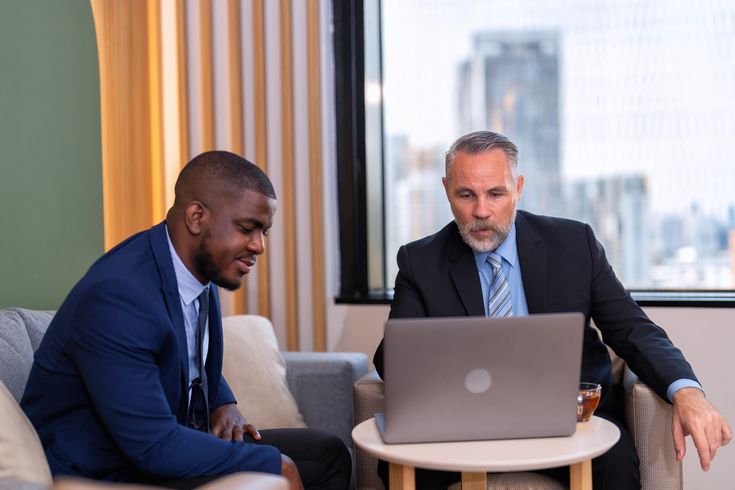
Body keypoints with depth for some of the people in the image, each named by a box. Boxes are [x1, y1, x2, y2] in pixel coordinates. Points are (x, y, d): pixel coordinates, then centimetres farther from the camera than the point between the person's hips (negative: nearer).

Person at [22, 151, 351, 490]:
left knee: (327, 455, 5)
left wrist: (223, 402, 0)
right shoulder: (117, 296, -27)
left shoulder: (201, 268, 0)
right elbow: (153, 446, -29)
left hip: (159, 448, 9)